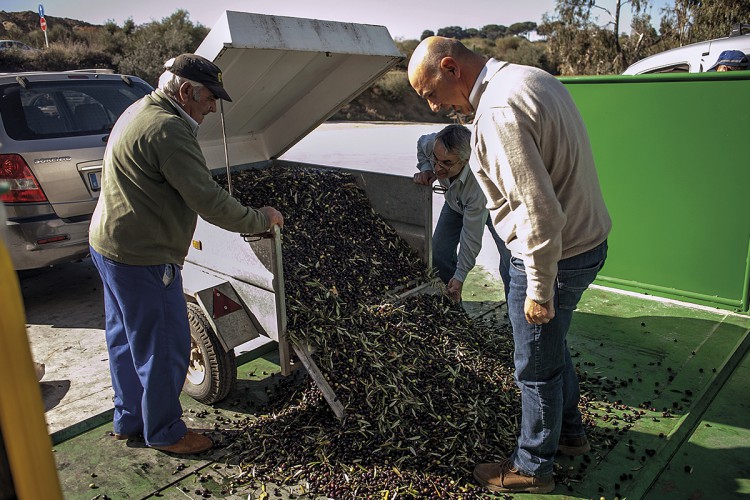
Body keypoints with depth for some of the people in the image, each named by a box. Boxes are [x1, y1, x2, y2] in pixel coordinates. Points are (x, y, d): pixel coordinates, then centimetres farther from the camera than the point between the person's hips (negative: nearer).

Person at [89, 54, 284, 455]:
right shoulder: (168, 129, -23)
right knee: (165, 347, 4)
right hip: (143, 257, -11)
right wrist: (260, 219, -13)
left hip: (109, 244, 11)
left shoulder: (140, 111, 12)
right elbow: (209, 201, -25)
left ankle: (128, 419, 39)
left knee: (126, 340, 22)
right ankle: (164, 433, 22)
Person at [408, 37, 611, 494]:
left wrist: (539, 289, -18)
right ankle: (570, 431, 48)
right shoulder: (533, 78, 6)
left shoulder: (498, 110, -25)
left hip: (554, 255, -10)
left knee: (537, 367, 9)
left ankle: (532, 467, 31)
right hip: (588, 239, 10)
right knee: (553, 344, 27)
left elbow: (539, 212, -28)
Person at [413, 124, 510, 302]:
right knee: (439, 253, -2)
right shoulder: (431, 143, -35)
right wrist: (425, 169, -23)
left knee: (510, 258, -19)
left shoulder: (479, 184, -47)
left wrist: (460, 276, -27)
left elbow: (472, 236, -36)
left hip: (491, 204, -4)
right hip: (456, 202, 5)